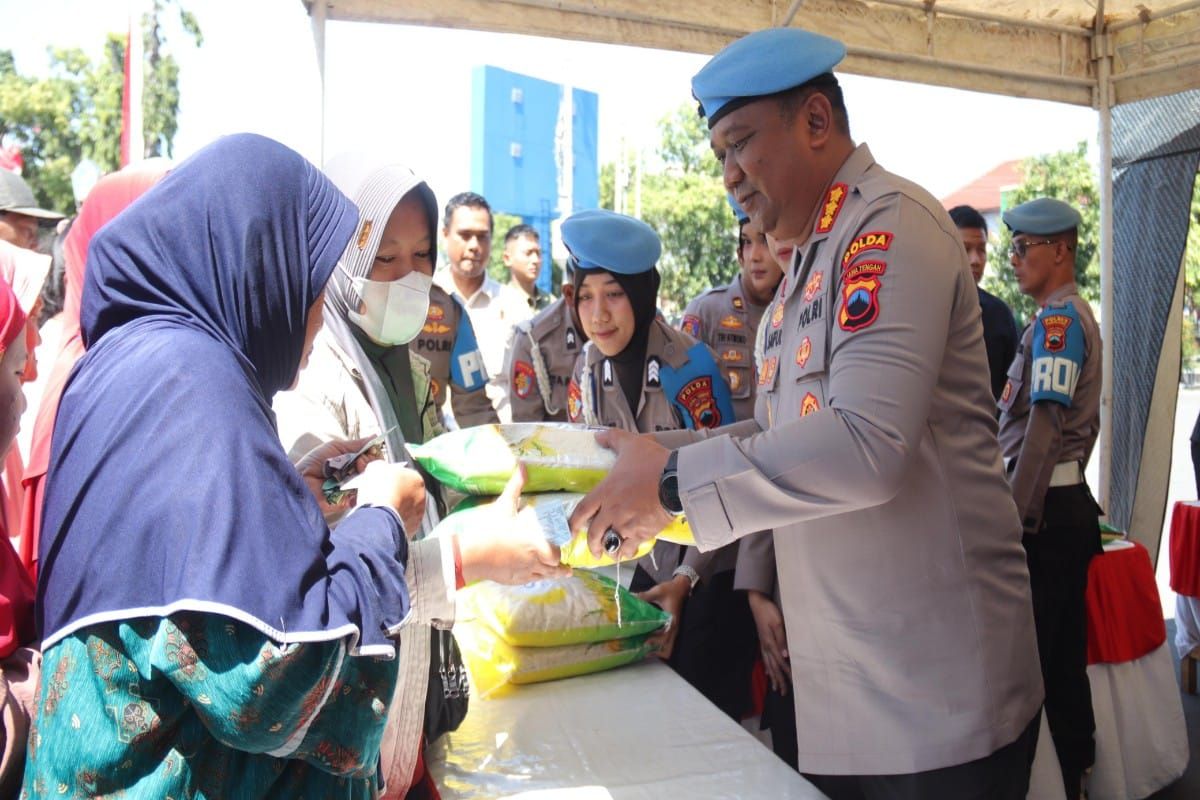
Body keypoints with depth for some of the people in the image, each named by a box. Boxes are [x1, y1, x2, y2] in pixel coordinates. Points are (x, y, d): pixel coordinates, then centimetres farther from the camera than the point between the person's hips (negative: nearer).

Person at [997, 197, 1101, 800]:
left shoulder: (1056, 319, -13)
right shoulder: (1078, 316, 18)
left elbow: (1045, 424, -20)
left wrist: (1016, 516, -19)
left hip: (1044, 507, -10)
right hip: (1069, 499, 10)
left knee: (1033, 654, -4)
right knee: (1064, 655, 17)